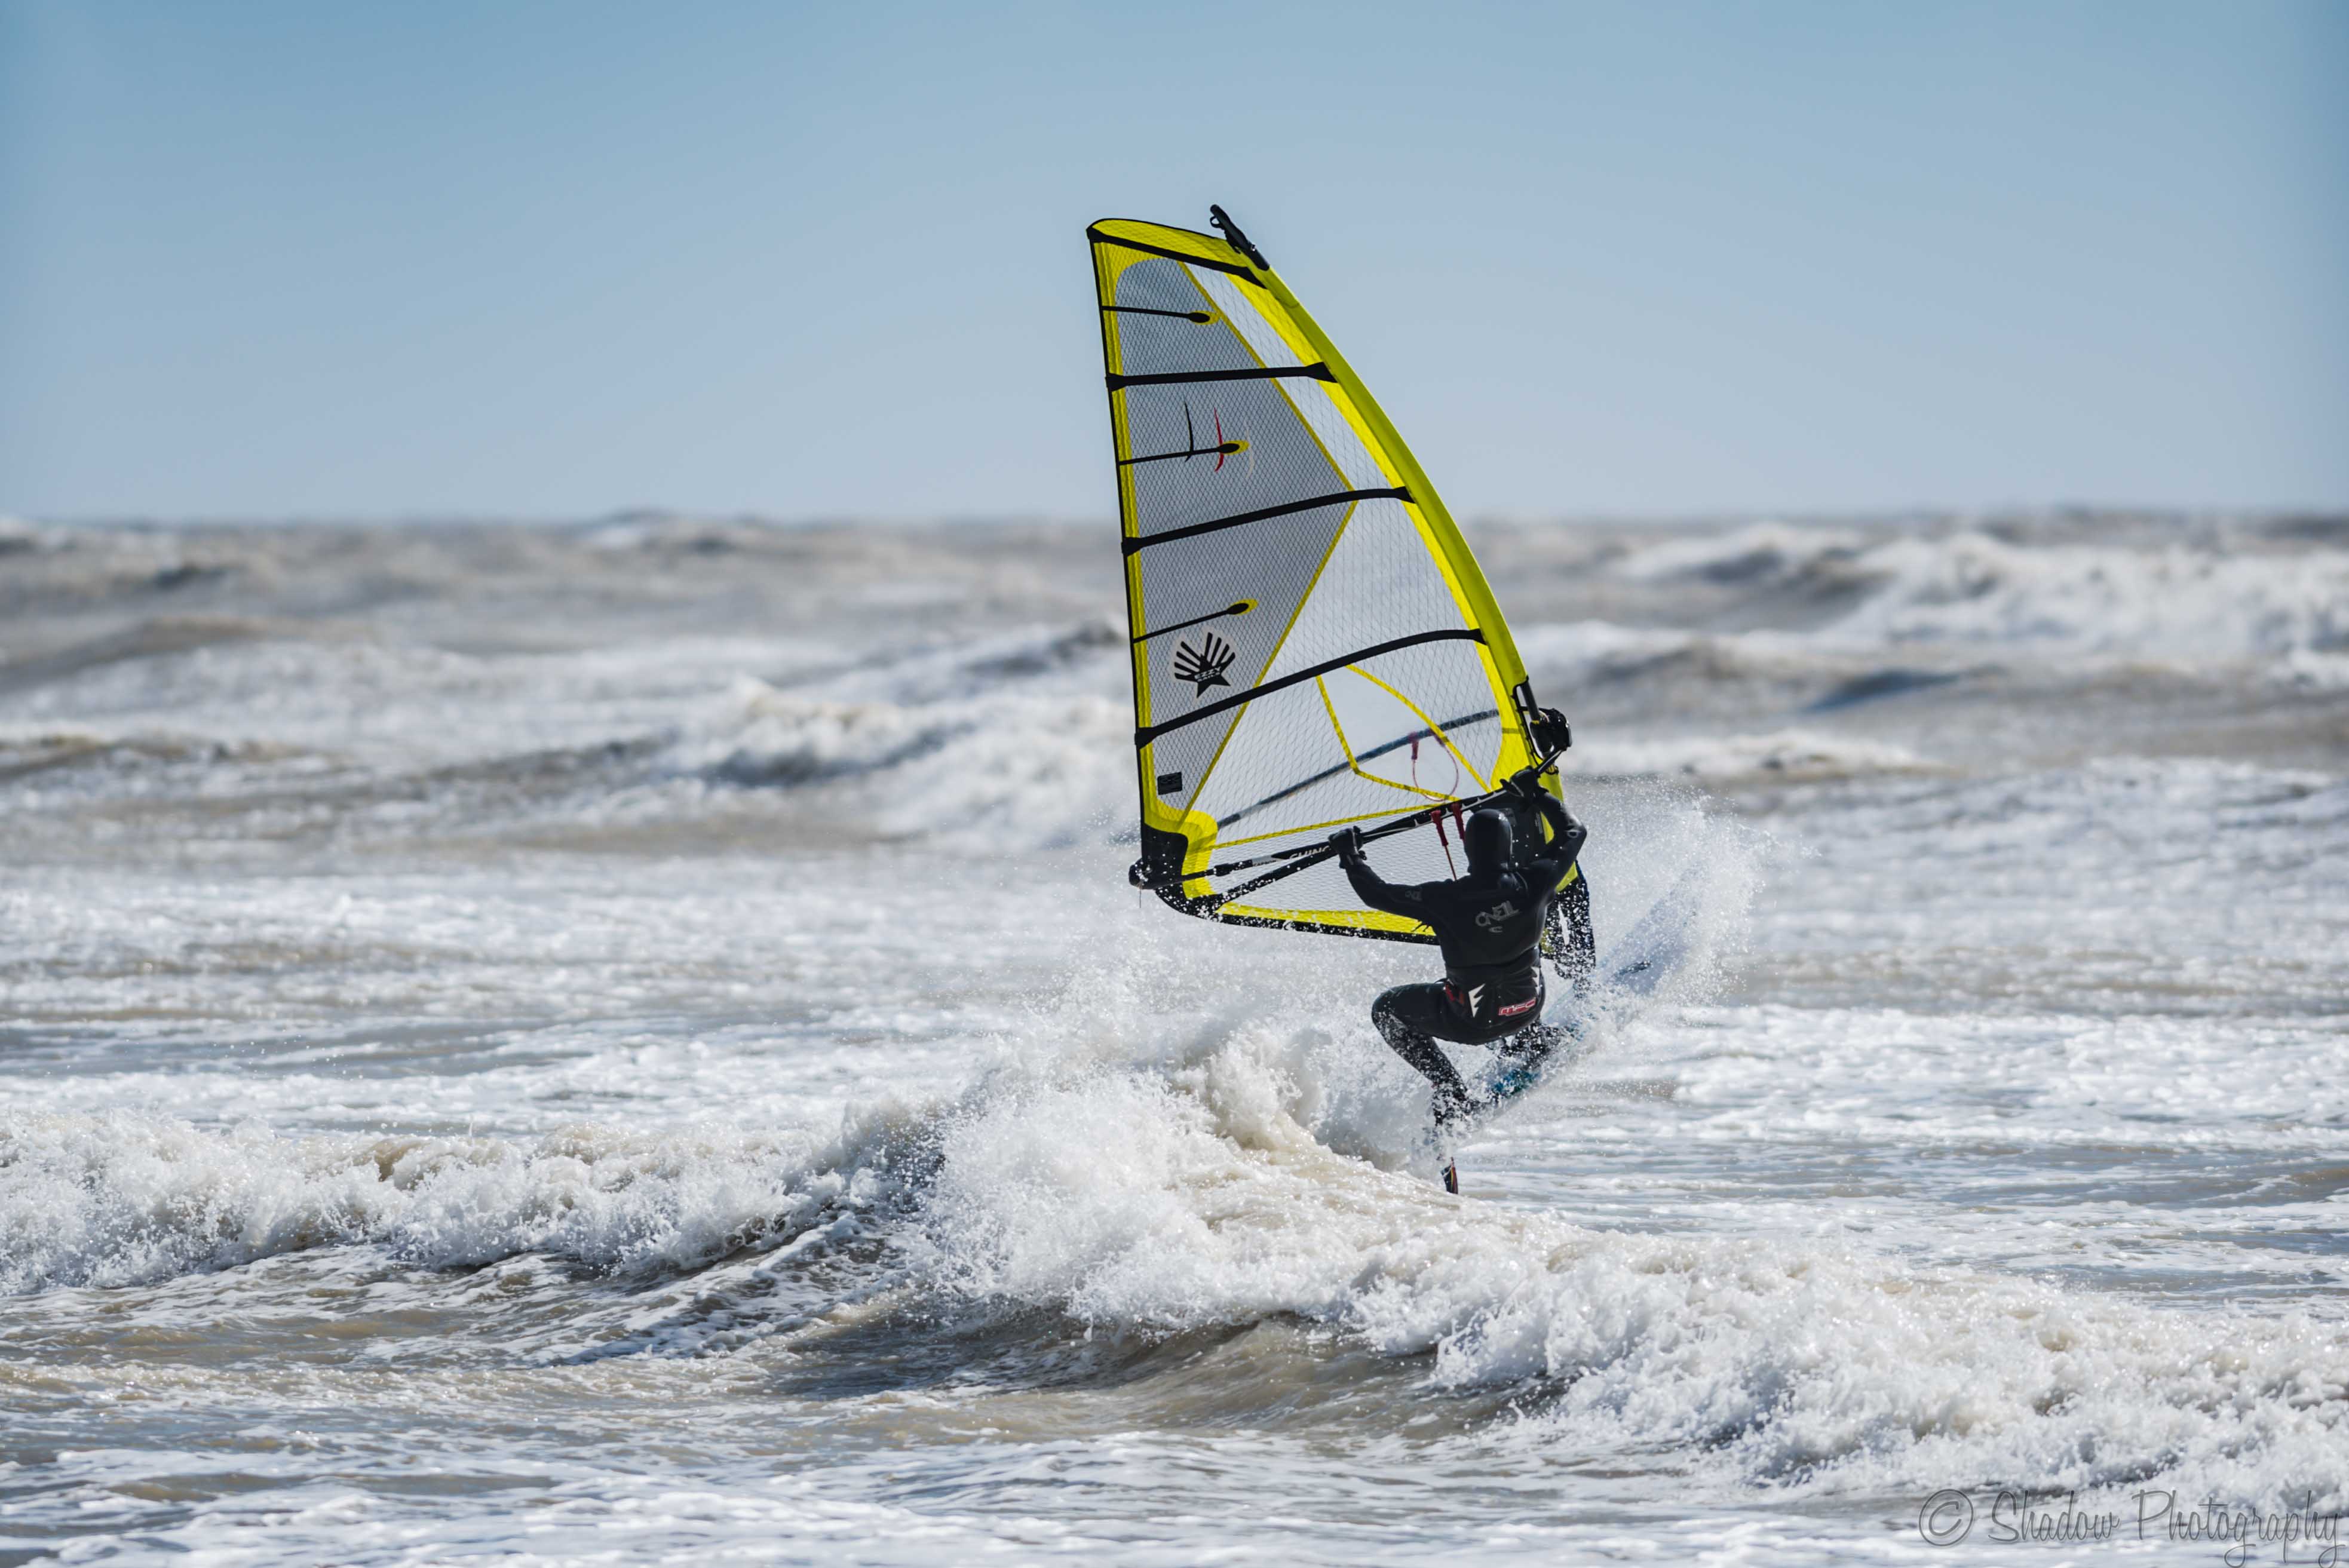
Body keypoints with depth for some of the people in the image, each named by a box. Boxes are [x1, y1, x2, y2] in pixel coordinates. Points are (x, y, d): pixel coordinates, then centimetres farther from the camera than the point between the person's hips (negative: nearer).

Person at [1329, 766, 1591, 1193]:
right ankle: (1533, 1047, 42)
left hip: (1469, 1021, -4)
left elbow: (1378, 894, -13)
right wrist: (1536, 795, 13)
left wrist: (1349, 857, 5)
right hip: (1526, 1007, 4)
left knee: (1388, 1011, 22)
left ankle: (1453, 1098, 12)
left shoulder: (1444, 900, -28)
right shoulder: (1534, 882, -22)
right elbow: (1574, 833, -2)